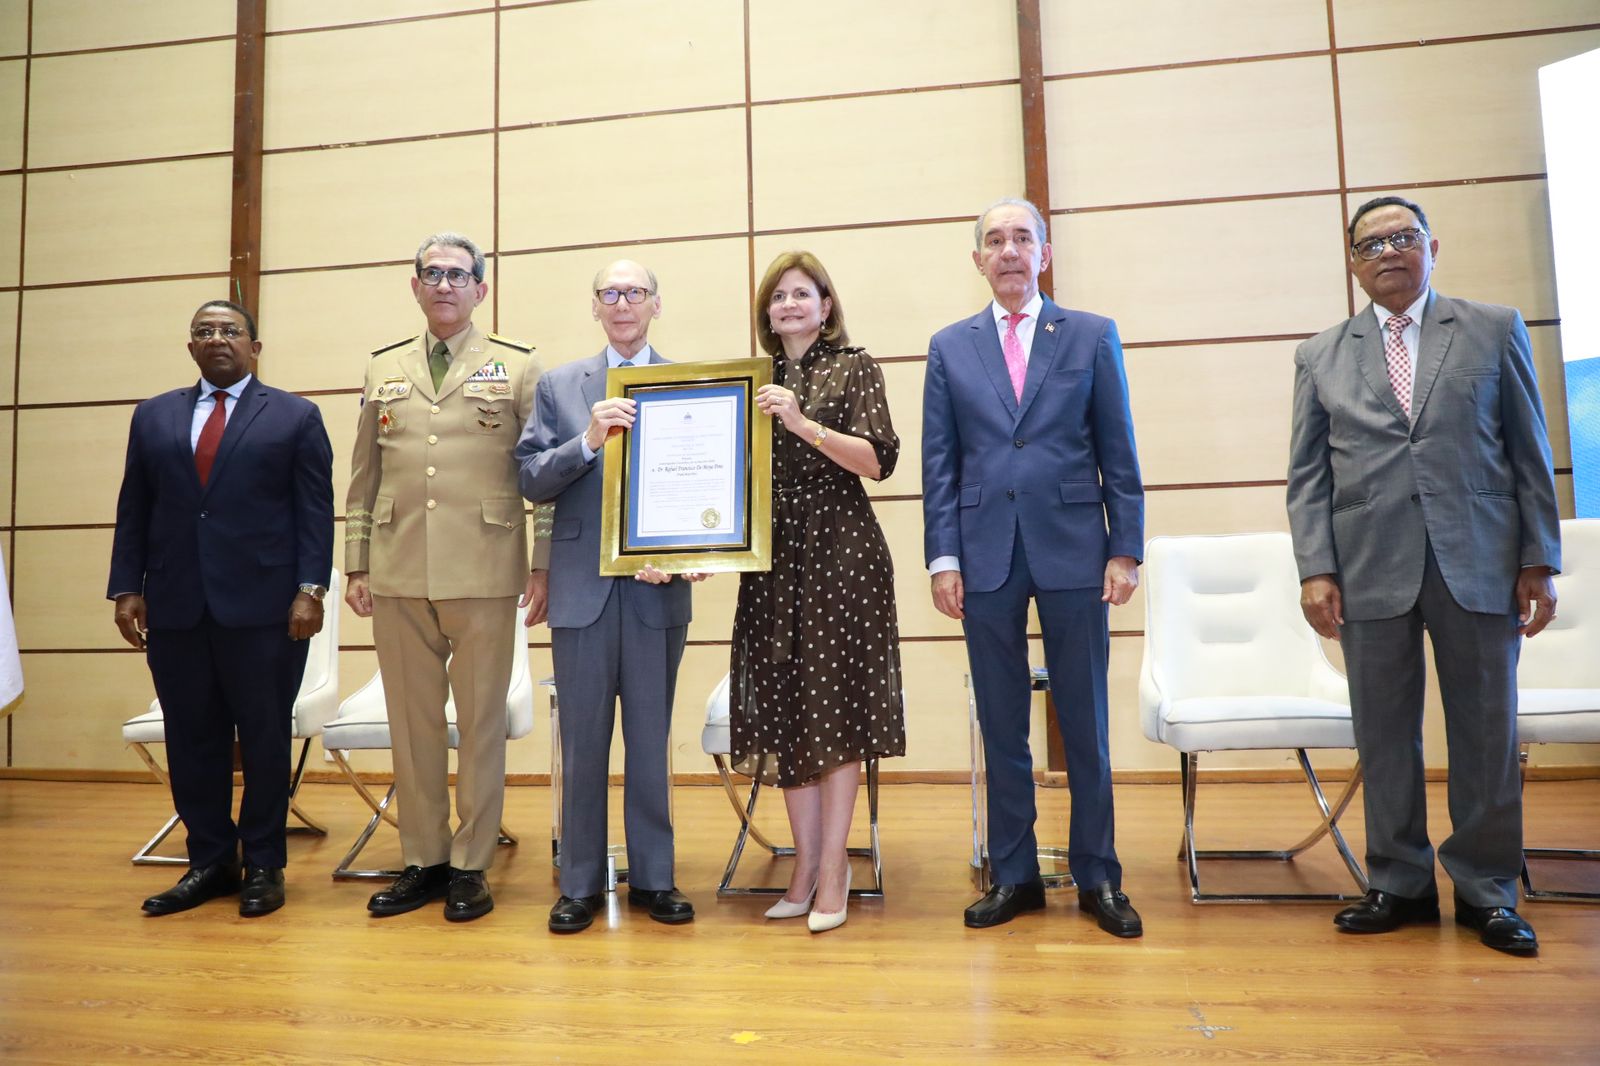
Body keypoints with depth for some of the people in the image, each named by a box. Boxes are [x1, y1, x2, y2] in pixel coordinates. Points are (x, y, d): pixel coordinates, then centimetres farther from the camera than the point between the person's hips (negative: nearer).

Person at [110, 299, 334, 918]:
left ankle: (263, 866, 16)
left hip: (262, 606, -3)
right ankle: (209, 862, 21)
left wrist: (310, 589, -9)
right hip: (174, 607, 4)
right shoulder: (153, 417, 16)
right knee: (192, 739, 8)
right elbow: (133, 510, 13)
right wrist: (127, 588, 4)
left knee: (264, 737, 3)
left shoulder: (295, 417, 5)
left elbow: (316, 511, -1)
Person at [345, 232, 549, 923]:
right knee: (412, 722, 9)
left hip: (484, 574, -3)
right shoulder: (383, 369, 15)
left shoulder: (518, 368, 5)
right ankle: (422, 860, 23)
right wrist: (355, 565, 9)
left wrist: (544, 566, -5)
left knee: (481, 722, 3)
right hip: (398, 575, 3)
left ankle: (469, 865, 16)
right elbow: (363, 477, 15)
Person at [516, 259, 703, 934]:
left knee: (651, 739, 9)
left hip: (658, 588, 0)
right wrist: (588, 441, -15)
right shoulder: (558, 386, 9)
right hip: (581, 587, 1)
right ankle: (580, 883, 22)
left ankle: (654, 877, 22)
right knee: (582, 741, 9)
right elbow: (530, 480, 1)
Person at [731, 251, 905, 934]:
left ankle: (831, 869, 7)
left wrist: (802, 423, -18)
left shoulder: (854, 368, 3)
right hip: (772, 557, 5)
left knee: (834, 705, -2)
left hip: (840, 551, -5)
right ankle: (806, 860, 18)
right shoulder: (758, 381, 16)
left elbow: (879, 460, -8)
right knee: (784, 710, 6)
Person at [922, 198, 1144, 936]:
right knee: (1001, 726, 8)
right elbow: (939, 463, 5)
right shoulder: (950, 347, 9)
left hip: (1072, 550, -1)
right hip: (986, 556, 1)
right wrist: (943, 557, -2)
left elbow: (1118, 453, 4)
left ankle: (1097, 877, 21)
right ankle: (1014, 875, 22)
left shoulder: (1093, 336, 6)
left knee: (1085, 723, 7)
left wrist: (1125, 549, -3)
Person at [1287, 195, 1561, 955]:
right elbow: (1307, 473, 5)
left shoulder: (1495, 330, 9)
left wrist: (1539, 561, 1)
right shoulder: (1321, 356, 10)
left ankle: (1486, 890, 20)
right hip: (1371, 571, 1)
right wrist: (1315, 569, -5)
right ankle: (1399, 884, 19)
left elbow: (1529, 454, 6)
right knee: (1384, 736, 5)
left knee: (1486, 734, 6)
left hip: (1478, 564, 0)